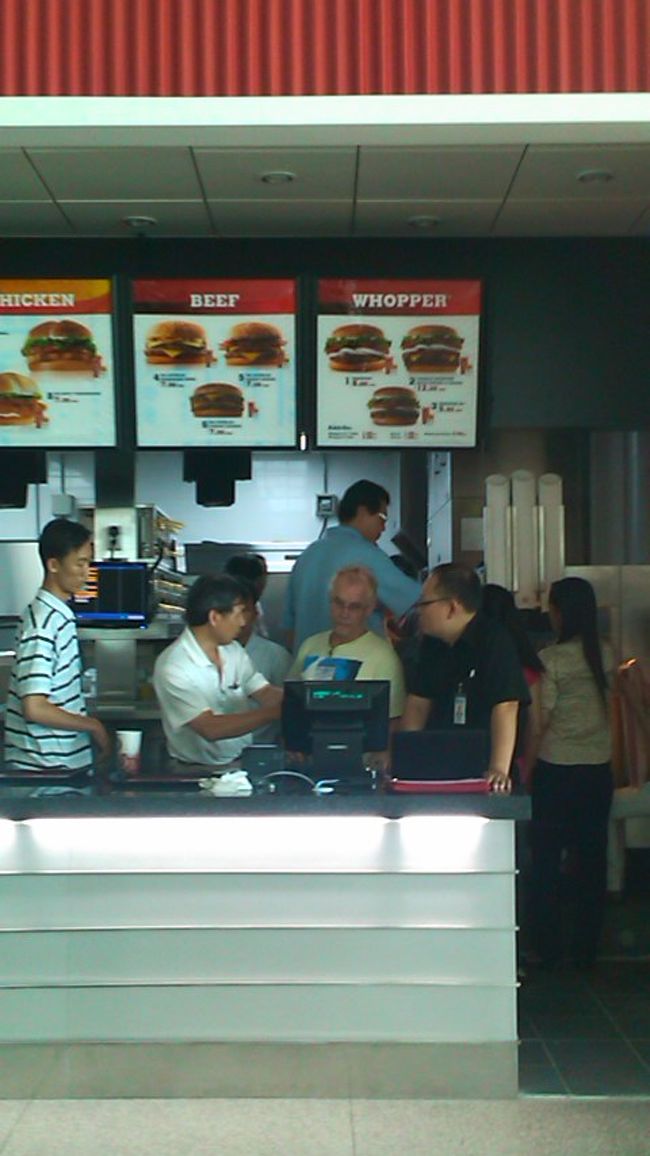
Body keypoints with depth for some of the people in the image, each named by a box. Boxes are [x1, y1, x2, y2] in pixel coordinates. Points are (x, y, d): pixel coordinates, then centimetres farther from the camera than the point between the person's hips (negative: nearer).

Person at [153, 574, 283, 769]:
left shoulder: (233, 650, 6)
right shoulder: (173, 668, -17)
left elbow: (266, 693, 4)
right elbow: (211, 728, -23)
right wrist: (275, 712, -26)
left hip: (244, 760, 7)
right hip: (199, 770, -6)